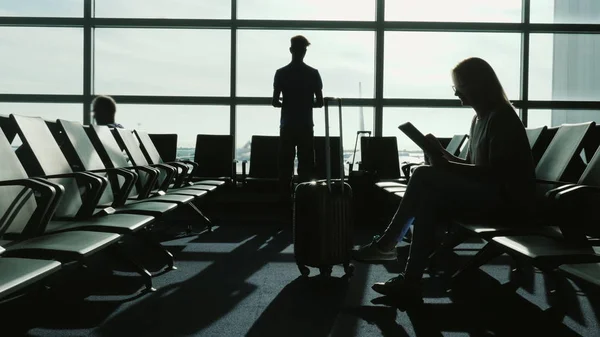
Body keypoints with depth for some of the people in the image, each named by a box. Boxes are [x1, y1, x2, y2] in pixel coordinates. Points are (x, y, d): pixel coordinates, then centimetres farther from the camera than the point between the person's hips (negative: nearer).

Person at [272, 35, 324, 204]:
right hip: (305, 125, 0)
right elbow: (319, 102, -2)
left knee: (285, 165, 6)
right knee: (305, 165, 6)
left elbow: (275, 102, -4)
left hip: (287, 125, 0)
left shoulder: (281, 73, -3)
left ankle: (285, 199, 6)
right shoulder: (313, 73, -3)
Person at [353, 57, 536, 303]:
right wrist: (443, 154, 2)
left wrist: (446, 166, -22)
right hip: (488, 194, 9)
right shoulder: (480, 118, 16)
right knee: (429, 199, -14)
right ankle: (410, 280, -19)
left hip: (506, 198, -9)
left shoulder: (501, 117, -13)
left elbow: (495, 172, -21)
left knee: (424, 177, -20)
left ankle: (386, 244, -12)